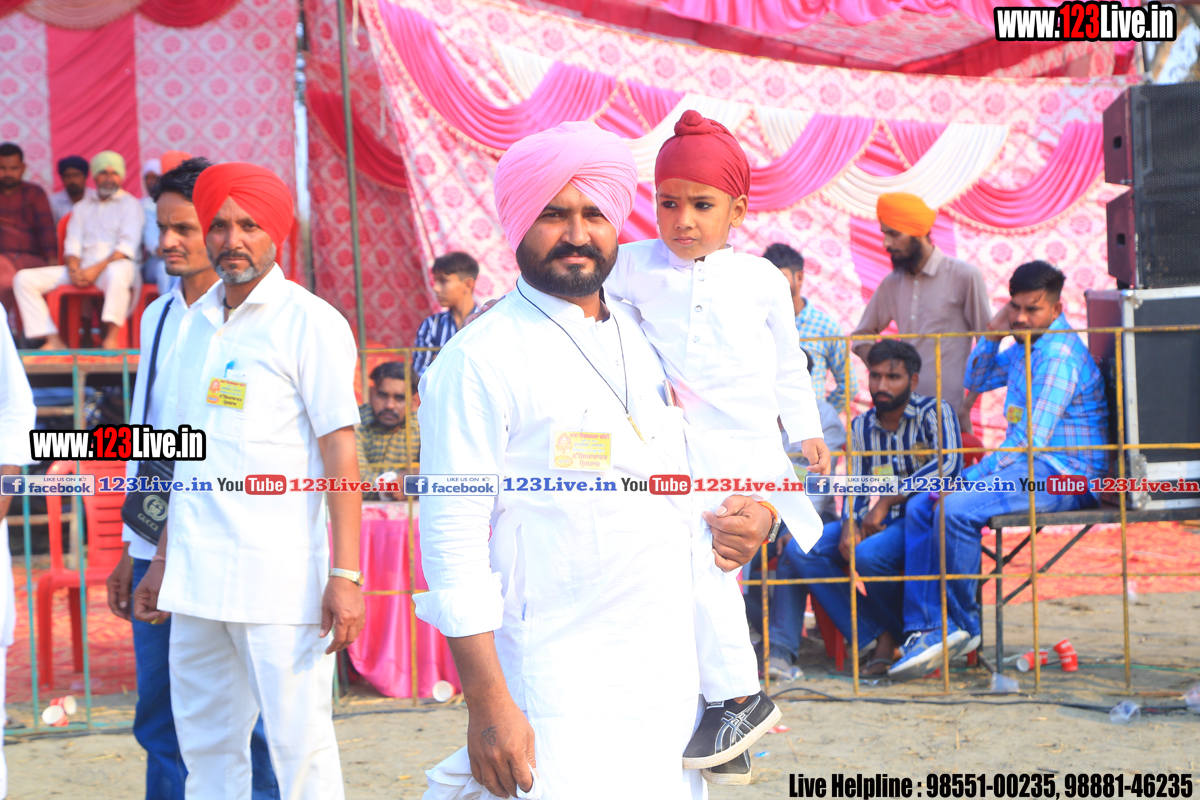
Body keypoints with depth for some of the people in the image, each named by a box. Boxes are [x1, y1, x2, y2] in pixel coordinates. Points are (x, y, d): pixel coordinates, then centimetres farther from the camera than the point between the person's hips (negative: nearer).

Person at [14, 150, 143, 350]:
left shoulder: (130, 204, 8)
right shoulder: (82, 207, 23)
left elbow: (127, 246, -6)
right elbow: (73, 244, 14)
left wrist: (98, 268, -18)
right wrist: (74, 269, -9)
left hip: (118, 264, -5)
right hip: (83, 268, 5)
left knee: (116, 273, -44)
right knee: (24, 279, -11)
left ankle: (111, 339, -38)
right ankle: (54, 341, -21)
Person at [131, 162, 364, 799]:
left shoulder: (310, 322, -5)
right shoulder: (195, 322, 15)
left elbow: (340, 454, -9)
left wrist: (345, 575, -15)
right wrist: (162, 561, 18)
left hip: (280, 578, -6)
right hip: (196, 579, 7)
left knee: (300, 746, -2)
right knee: (206, 745, 12)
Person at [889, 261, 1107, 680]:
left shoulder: (1061, 354, -17)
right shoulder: (1026, 346, 15)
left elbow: (1032, 439, -23)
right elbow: (976, 381, 28)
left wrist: (973, 477, -21)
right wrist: (993, 333, 10)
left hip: (1062, 476, -10)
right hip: (1021, 465, 10)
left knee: (956, 510, -28)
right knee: (921, 507, -2)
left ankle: (963, 624, -10)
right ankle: (924, 627, -10)